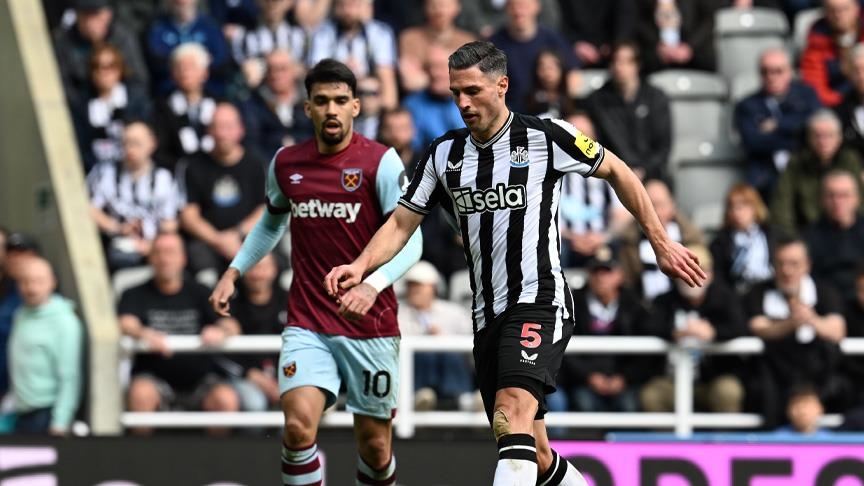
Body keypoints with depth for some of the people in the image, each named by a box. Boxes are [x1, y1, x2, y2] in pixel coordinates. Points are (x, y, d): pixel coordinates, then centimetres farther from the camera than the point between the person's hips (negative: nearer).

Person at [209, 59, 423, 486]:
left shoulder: (381, 162, -8)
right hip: (306, 326, 2)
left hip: (370, 327, -2)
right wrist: (234, 272, 17)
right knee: (299, 426, -19)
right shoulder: (285, 163, 5)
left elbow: (409, 239, -14)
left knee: (374, 444, 6)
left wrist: (373, 284, -31)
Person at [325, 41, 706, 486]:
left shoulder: (546, 139, -5)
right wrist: (360, 266, -6)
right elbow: (401, 223, 12)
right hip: (487, 314, 6)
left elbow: (616, 172, 7)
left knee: (512, 413, -30)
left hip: (539, 303, -6)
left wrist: (661, 242, 9)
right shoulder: (444, 155, 10)